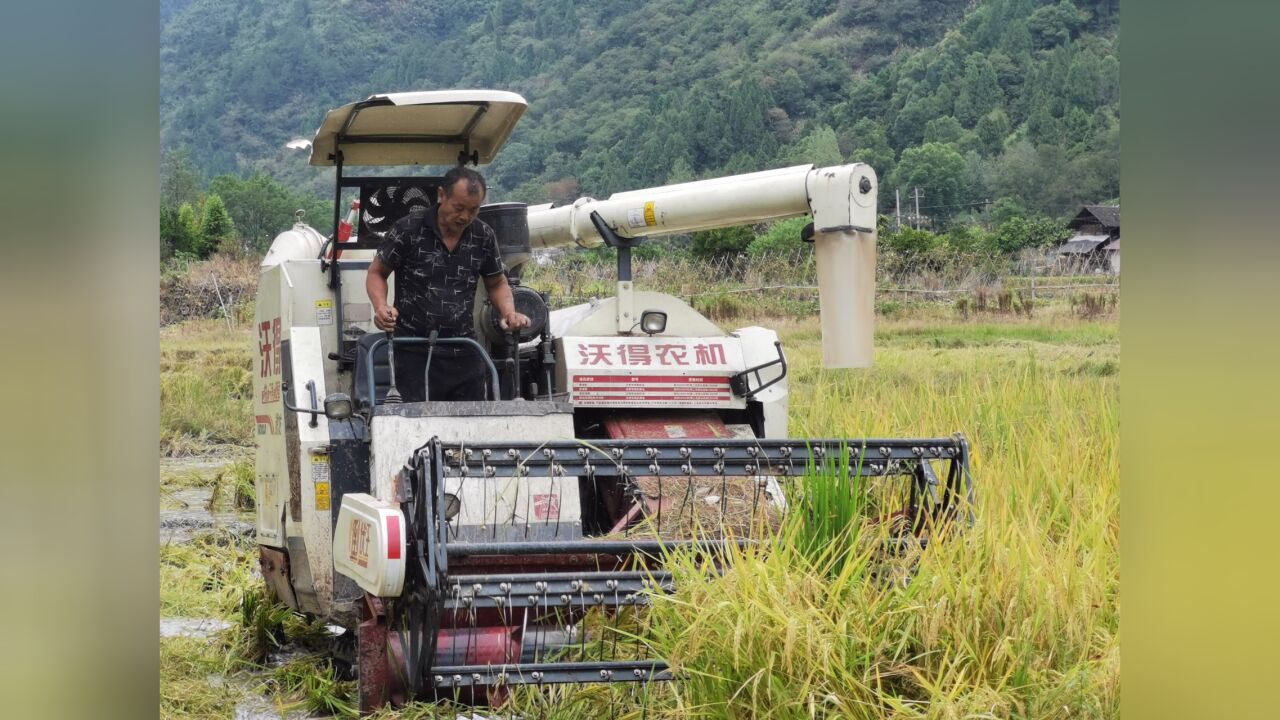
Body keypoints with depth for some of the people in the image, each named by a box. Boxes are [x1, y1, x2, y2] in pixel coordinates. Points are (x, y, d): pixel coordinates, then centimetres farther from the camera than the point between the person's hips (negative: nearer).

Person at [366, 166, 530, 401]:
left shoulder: (484, 237, 5)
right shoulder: (408, 229, -6)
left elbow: (497, 283, 18)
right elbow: (377, 273, 3)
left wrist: (509, 313, -3)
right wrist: (381, 306, -16)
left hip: (465, 354, 4)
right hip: (415, 353, -4)